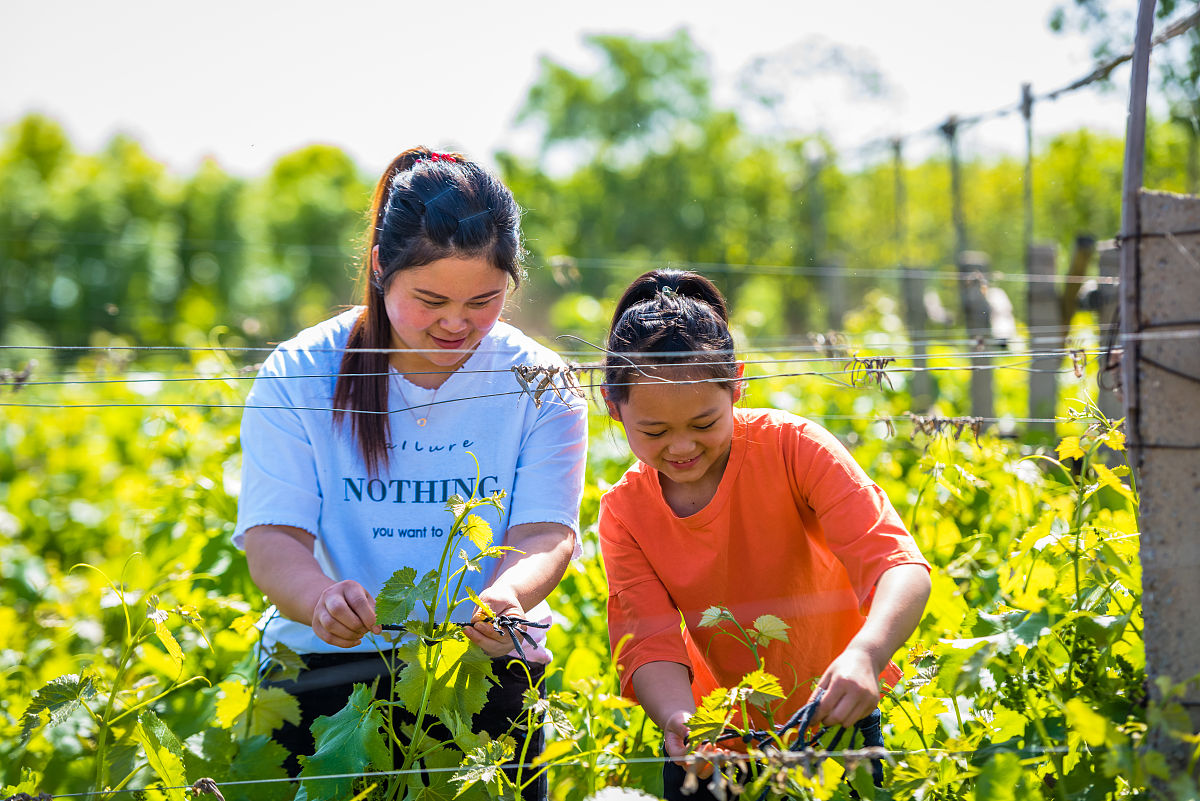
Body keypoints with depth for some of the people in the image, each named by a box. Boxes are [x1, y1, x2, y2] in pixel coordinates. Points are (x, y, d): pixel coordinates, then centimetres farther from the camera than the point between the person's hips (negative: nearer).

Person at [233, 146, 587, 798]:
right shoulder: (298, 377, 0)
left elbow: (544, 531, -7)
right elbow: (272, 536, -8)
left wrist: (507, 596, -32)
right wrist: (322, 599, -33)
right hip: (327, 663, 0)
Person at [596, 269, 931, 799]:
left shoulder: (792, 448, -19)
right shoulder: (624, 512, -9)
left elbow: (900, 567, -26)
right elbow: (651, 646, -14)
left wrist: (865, 654, -46)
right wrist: (679, 721, -37)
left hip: (838, 717, -2)